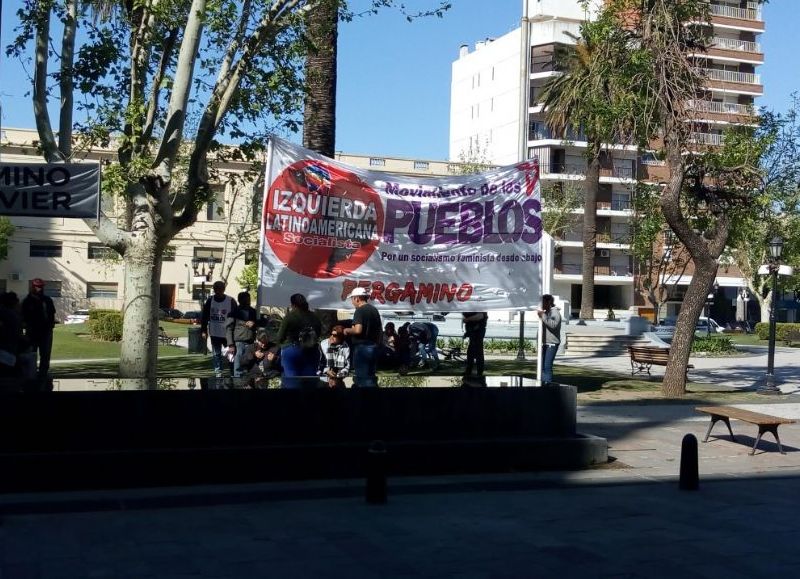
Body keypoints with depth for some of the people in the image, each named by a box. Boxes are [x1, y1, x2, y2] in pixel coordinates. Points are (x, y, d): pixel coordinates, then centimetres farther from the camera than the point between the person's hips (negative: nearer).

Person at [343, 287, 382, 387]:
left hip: (362, 346, -8)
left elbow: (358, 330, -25)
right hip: (373, 347, 9)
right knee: (371, 377, 14)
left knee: (361, 377, -4)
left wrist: (347, 330, -7)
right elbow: (380, 330, 19)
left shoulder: (360, 311, -13)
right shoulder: (374, 310, 14)